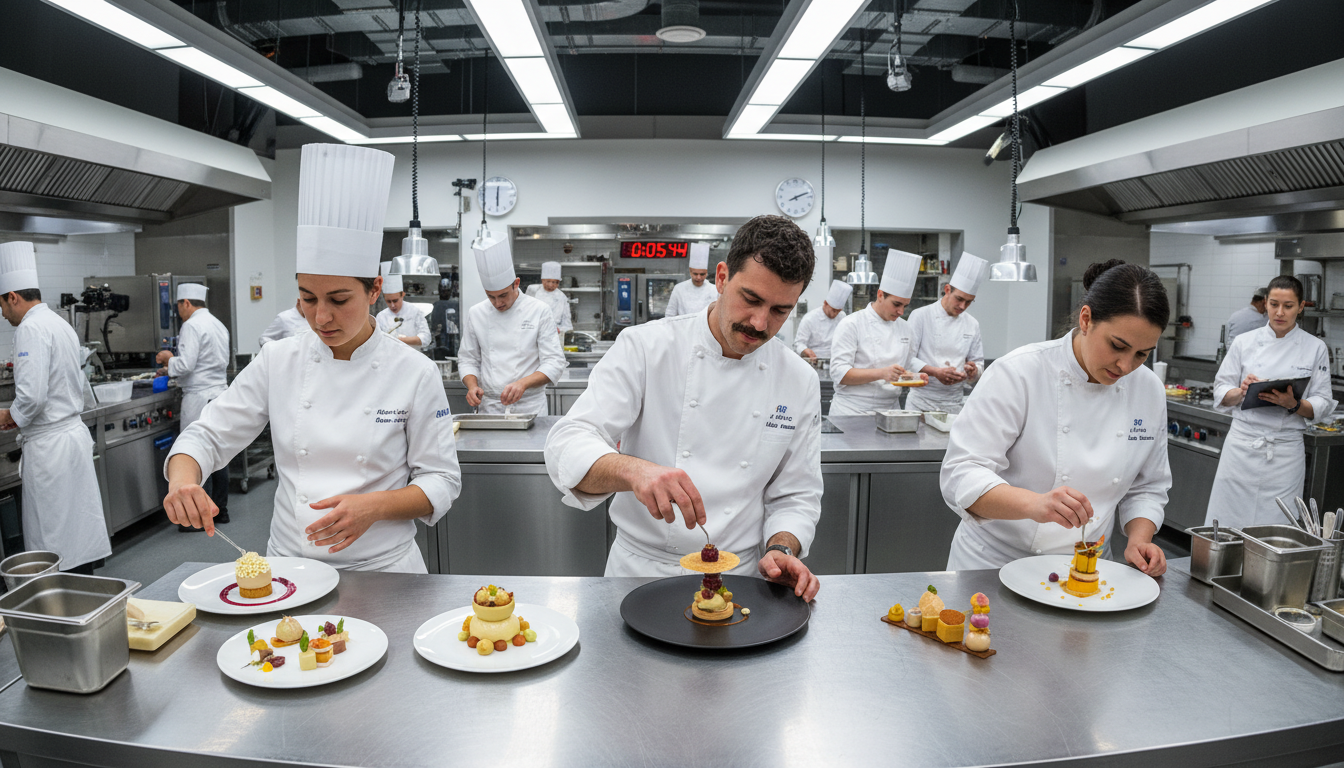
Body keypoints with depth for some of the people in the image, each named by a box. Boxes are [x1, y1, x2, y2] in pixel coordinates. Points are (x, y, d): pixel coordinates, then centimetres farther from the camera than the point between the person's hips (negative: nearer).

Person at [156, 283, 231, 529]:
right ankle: (220, 510, 20)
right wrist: (172, 368, 26)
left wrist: (168, 359, 2)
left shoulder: (192, 326, -12)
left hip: (200, 398, -9)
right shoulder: (217, 324, 16)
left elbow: (186, 365, -19)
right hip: (220, 394, 9)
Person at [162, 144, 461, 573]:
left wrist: (375, 506, -19)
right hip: (288, 567, 2)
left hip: (381, 570, -2)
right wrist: (183, 479, -14)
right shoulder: (278, 361, 2)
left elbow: (442, 481, -3)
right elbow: (207, 436, 7)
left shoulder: (414, 373, -6)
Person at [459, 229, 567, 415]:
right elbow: (467, 358, 15)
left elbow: (555, 362, -5)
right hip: (488, 408, 2)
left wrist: (523, 383, -20)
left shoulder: (540, 311, -1)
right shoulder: (476, 313, 9)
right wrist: (472, 385, -5)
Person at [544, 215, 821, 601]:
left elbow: (795, 495, 9)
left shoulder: (800, 382, 2)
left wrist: (780, 550, -11)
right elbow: (569, 446, -18)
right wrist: (633, 470, -38)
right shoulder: (645, 347, -8)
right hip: (640, 570, -3)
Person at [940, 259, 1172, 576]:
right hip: (995, 561, -4)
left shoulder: (1150, 391, 0)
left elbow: (1147, 487, 12)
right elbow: (962, 477, -23)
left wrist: (1139, 540, -6)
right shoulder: (1019, 372, -17)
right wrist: (1034, 504, -39)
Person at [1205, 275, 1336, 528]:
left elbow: (1322, 406, 3)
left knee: (1276, 524, 1)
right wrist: (1242, 391, -15)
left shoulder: (1315, 348, 3)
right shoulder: (1244, 342, 4)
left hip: (1285, 452, 0)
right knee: (1226, 521, 1)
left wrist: (1293, 404, -16)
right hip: (1242, 444, 0)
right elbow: (1221, 393, 6)